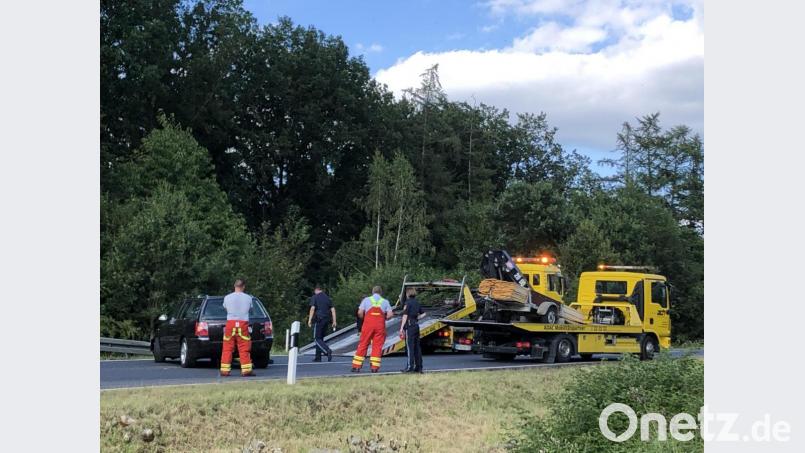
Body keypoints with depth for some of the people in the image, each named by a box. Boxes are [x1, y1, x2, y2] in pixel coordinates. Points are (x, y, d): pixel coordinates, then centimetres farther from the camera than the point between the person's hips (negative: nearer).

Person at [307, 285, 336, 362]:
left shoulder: (314, 297, 0)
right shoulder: (327, 297, 15)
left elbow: (312, 308, -12)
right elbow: (333, 309, 9)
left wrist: (309, 320, -13)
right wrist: (334, 321, 10)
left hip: (319, 320, -6)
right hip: (326, 320, 6)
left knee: (317, 339, -4)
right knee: (320, 338, 14)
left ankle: (328, 350, -26)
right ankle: (318, 357, 13)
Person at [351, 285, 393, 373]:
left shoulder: (366, 300, 10)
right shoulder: (385, 301, 12)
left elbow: (360, 313, 0)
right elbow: (389, 315, 1)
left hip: (368, 324, 0)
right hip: (380, 325, 0)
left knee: (363, 345, 5)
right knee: (377, 345, 4)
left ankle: (356, 366, 4)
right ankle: (375, 367, -1)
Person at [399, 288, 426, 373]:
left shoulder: (408, 303, -8)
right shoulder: (417, 303, 13)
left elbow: (405, 316, -11)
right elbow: (423, 313, 20)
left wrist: (401, 328, -10)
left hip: (409, 326, -7)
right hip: (416, 325, 7)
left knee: (410, 347, -6)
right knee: (417, 346, 9)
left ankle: (410, 367, -8)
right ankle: (419, 367, 11)